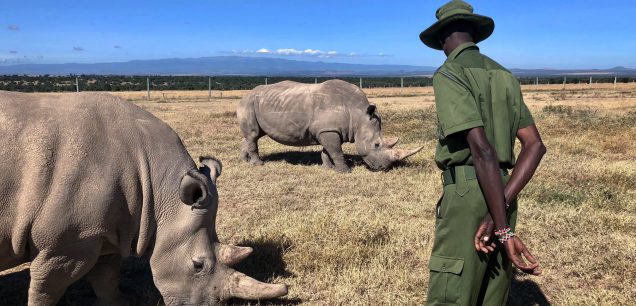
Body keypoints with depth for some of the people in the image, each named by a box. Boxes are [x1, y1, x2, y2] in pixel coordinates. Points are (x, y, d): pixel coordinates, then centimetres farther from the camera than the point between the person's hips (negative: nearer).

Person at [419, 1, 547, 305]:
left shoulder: (448, 74, -9)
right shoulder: (505, 77, 16)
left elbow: (482, 150, -20)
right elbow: (535, 145, 6)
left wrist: (504, 231, -18)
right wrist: (501, 211, -4)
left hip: (467, 196, -8)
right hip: (500, 198, 8)